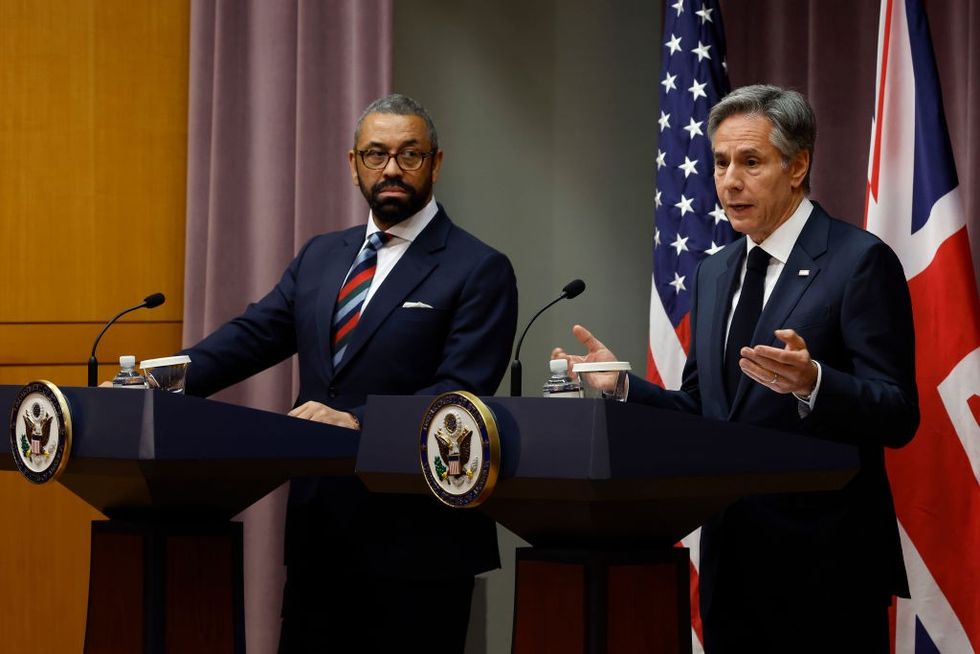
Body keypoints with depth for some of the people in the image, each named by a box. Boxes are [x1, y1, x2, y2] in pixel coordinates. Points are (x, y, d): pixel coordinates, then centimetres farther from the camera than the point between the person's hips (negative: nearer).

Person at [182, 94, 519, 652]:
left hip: (415, 541, -6)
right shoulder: (321, 257, 15)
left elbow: (462, 391, -15)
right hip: (319, 529, 6)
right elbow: (251, 335, 7)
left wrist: (359, 422, -29)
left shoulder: (479, 271, -5)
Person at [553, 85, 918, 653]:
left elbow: (899, 416, -13)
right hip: (730, 559, 7)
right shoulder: (716, 273, 15)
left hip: (822, 564, -6)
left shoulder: (860, 261, -8)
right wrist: (623, 383, 3)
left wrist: (812, 382, -30)